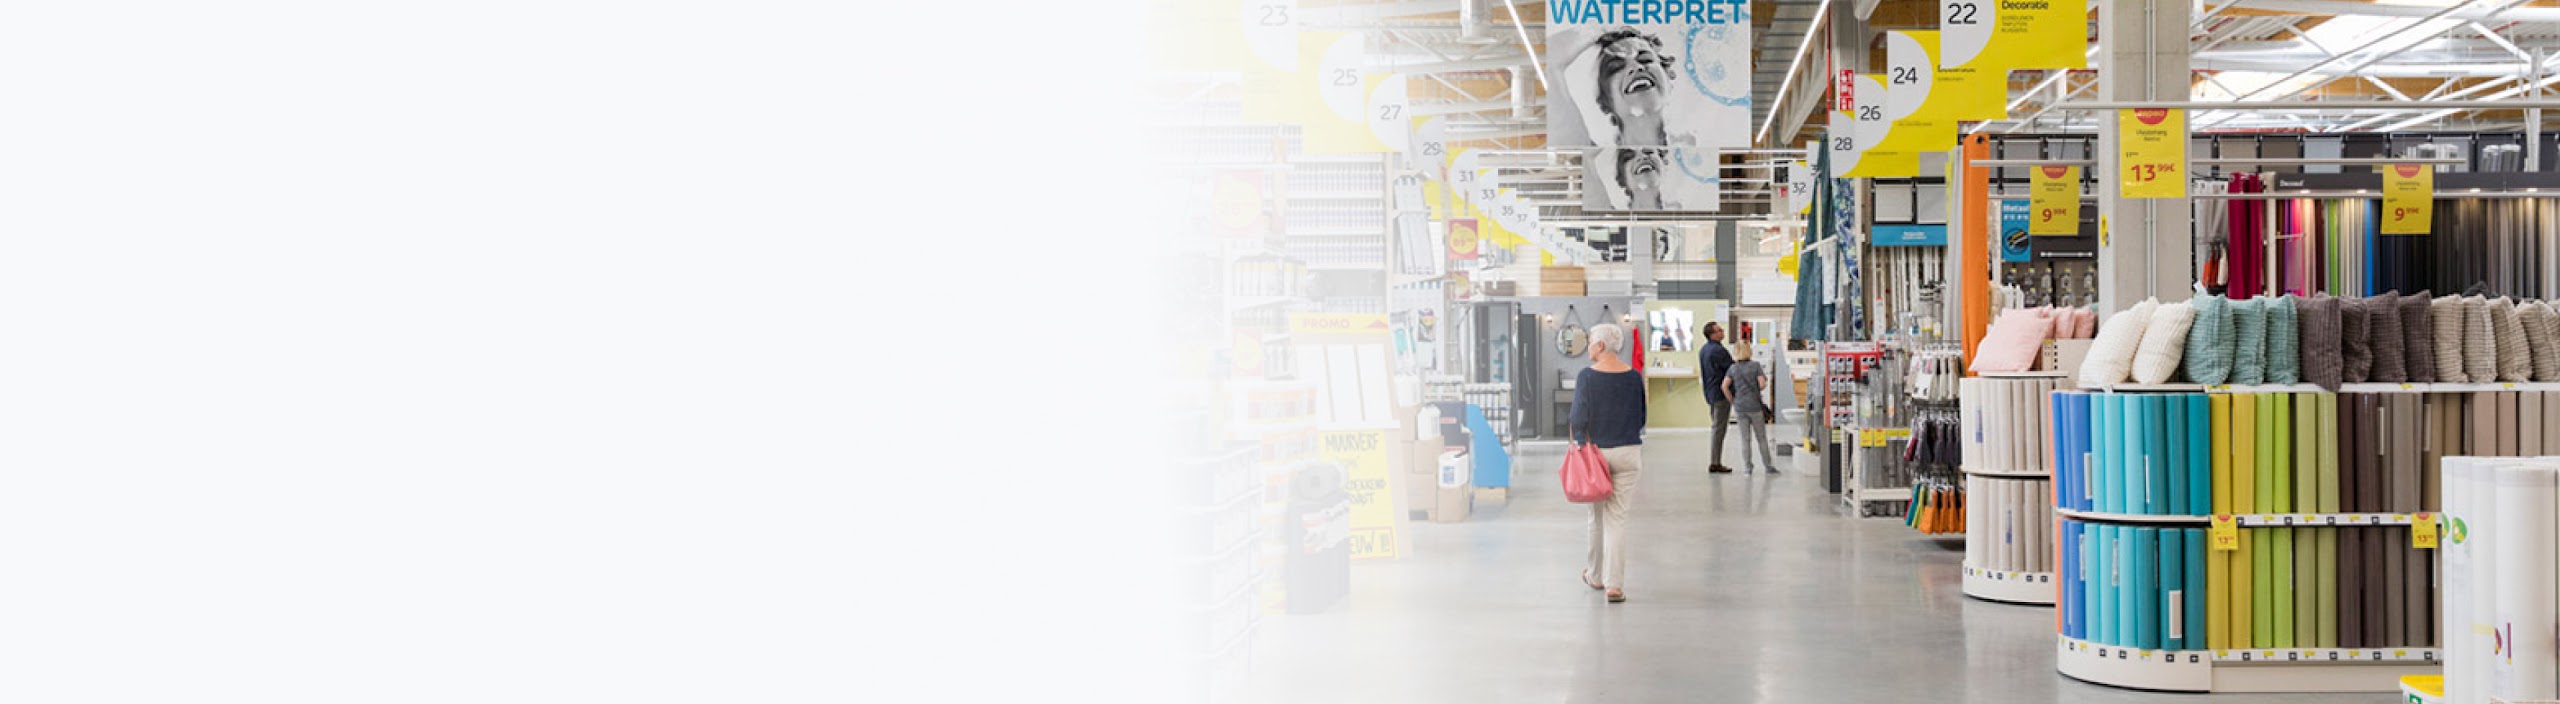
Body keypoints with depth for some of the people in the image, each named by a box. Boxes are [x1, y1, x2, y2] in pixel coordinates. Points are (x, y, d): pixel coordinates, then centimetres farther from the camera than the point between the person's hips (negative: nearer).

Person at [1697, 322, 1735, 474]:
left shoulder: (1703, 350, 11)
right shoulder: (1718, 350, -18)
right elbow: (1733, 368, -14)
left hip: (1709, 394, 9)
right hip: (1721, 394, -9)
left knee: (1715, 427, 15)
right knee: (1719, 429, -6)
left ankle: (1713, 462, 16)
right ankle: (1715, 464, -5)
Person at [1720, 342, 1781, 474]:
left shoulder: (1733, 368, 3)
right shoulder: (1755, 366, -5)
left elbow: (1725, 386, -6)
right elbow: (1762, 384, -12)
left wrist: (1732, 400, 5)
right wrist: (1755, 390, 9)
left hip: (1740, 407, 2)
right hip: (1755, 405, -2)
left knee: (1745, 439, 8)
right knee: (1761, 437, 7)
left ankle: (1747, 467, 7)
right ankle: (1768, 466, 12)